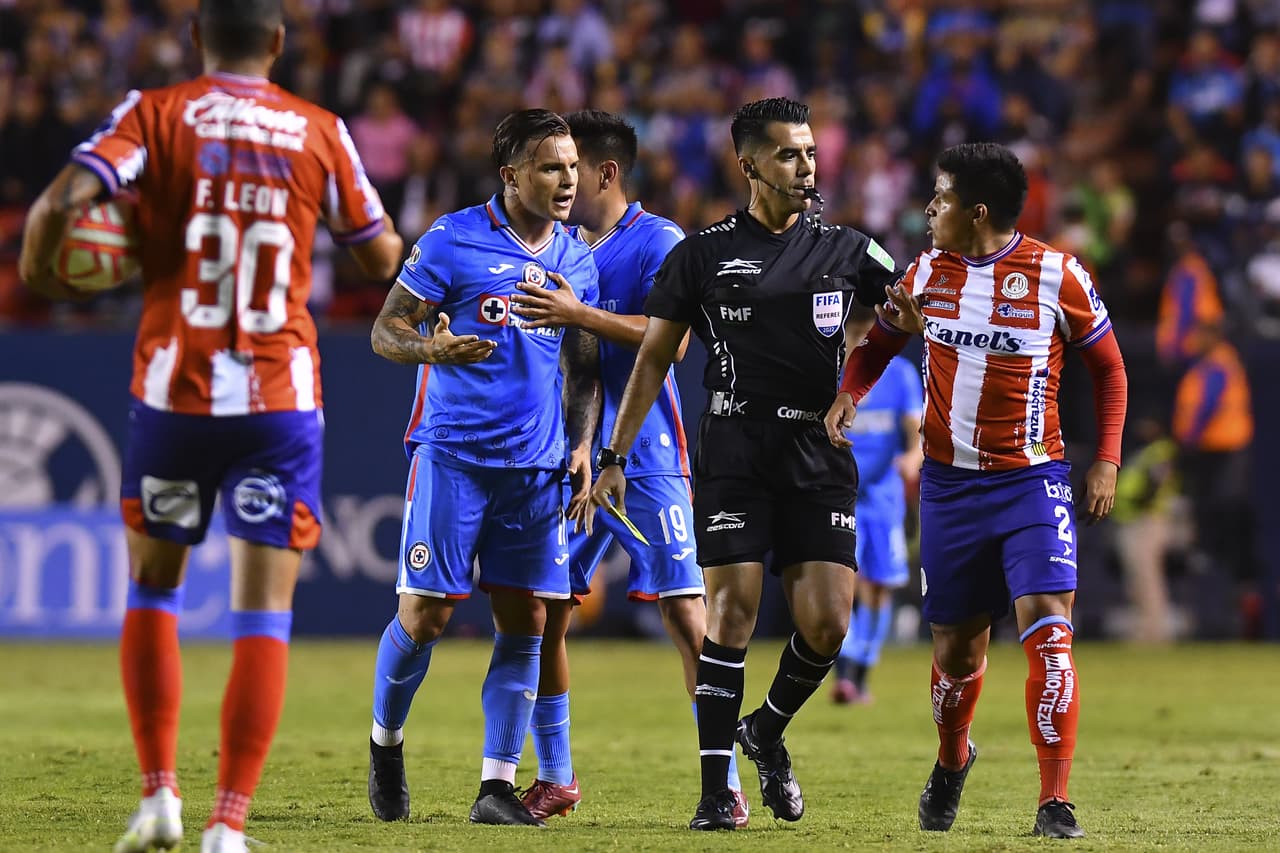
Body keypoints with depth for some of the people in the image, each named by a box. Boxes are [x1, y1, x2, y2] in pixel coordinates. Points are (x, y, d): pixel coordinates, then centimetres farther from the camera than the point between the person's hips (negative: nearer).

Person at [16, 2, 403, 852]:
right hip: (281, 398, 0)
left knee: (153, 588, 18)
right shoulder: (320, 131, 3)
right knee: (264, 613, 2)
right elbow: (383, 257, 12)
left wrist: (38, 271, 3)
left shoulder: (157, 114, -1)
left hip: (174, 390, 0)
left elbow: (63, 200, -16)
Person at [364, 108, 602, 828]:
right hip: (453, 454, -5)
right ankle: (385, 743, 20)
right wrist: (432, 348, -25)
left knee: (527, 623, 0)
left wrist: (582, 445, 7)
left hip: (537, 469, 5)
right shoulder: (454, 241, -5)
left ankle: (497, 786, 5)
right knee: (426, 614, -6)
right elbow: (386, 330, -3)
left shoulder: (576, 258, 11)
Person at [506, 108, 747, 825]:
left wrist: (578, 315, -24)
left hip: (645, 460, -6)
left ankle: (727, 784, -6)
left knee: (685, 612, -10)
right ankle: (555, 778, 18)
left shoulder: (659, 241, -6)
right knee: (543, 616, 4)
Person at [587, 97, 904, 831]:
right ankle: (717, 788, -4)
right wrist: (614, 456, 5)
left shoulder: (845, 249, 10)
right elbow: (655, 357, 9)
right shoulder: (703, 254, 5)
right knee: (733, 608, -10)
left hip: (821, 459, 2)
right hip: (735, 453, -2)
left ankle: (769, 730, 22)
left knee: (828, 623, -7)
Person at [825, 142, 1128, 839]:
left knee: (1047, 629, -18)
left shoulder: (1058, 278, -7)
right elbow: (877, 340, 19)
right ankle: (951, 762, 40)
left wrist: (1106, 461, -2)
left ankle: (1056, 804, -15)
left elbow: (1108, 367, 5)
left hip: (1032, 481, -3)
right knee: (956, 647, 9)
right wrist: (847, 395, -1)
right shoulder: (927, 272, 3)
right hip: (950, 486, 3)